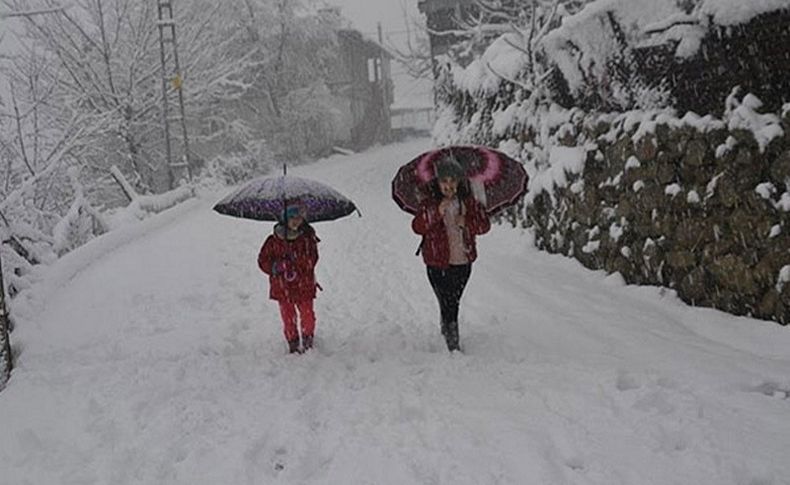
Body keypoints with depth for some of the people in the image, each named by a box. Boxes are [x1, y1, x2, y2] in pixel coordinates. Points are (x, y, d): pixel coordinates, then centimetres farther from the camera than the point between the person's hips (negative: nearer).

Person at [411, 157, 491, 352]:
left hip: (463, 262, 3)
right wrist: (436, 213, -30)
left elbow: (485, 224, 1)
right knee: (448, 304, -7)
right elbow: (417, 226, -18)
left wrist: (466, 223, -16)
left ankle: (446, 328, 44)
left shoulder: (469, 202, 3)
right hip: (438, 264, -3)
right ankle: (453, 345, -2)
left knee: (454, 301, 18)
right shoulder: (429, 203, -5)